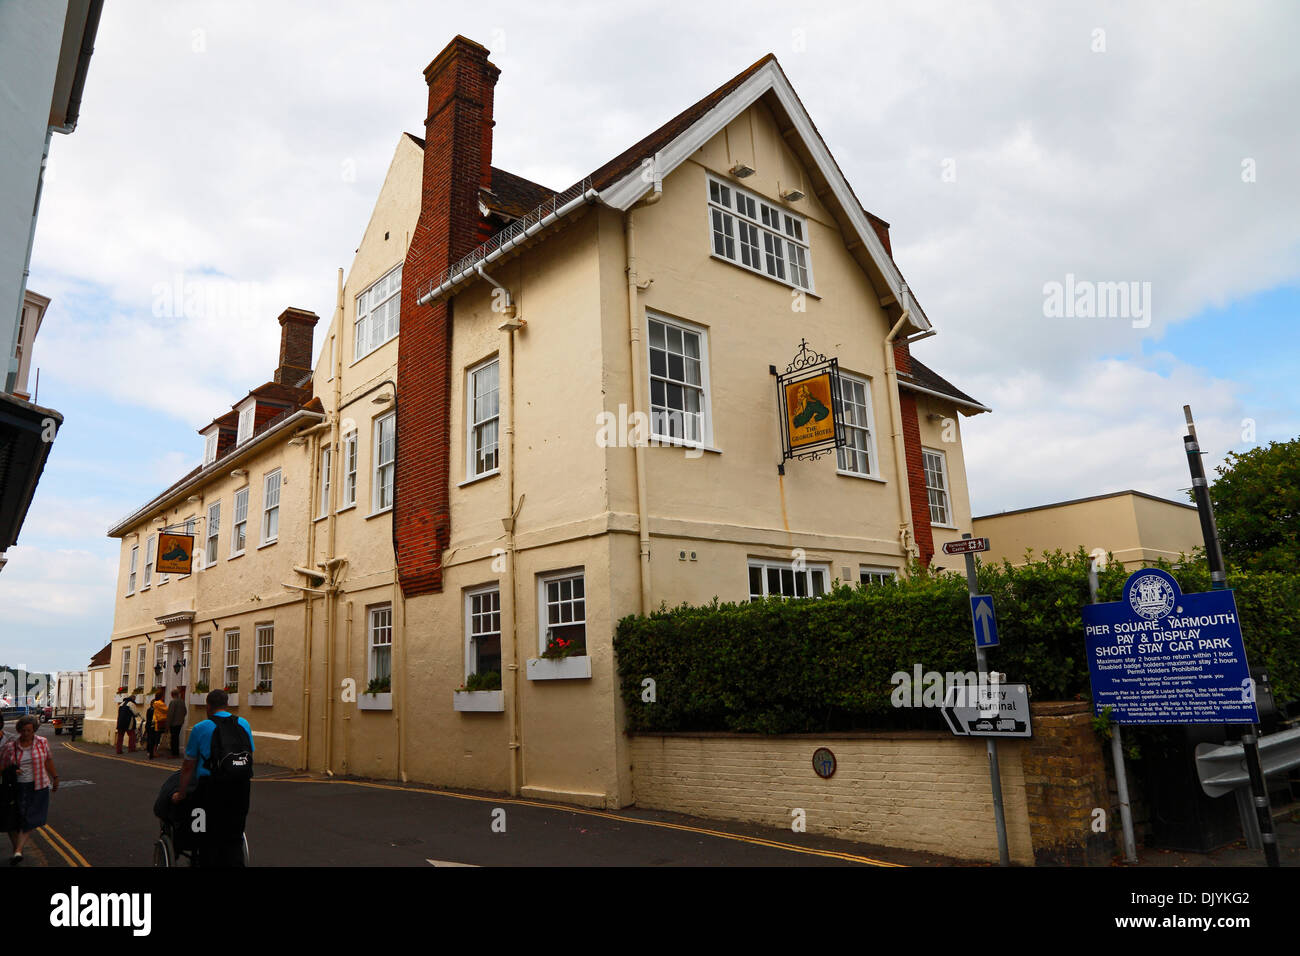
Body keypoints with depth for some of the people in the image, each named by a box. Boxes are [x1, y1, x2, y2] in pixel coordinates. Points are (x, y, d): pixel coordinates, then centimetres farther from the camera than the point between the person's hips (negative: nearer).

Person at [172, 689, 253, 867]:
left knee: (209, 841, 10)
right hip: (241, 787, 3)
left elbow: (188, 767, 6)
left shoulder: (200, 728, 2)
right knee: (234, 840, 10)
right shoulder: (244, 724, 11)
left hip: (211, 788, -3)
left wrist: (180, 794, 18)